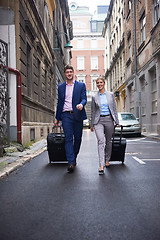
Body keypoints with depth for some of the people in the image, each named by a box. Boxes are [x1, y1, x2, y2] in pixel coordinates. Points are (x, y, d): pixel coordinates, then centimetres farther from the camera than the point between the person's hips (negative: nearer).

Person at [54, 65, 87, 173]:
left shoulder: (81, 85, 8)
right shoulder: (61, 87, 15)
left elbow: (84, 99, -1)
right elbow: (59, 103, 18)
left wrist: (81, 104, -25)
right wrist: (57, 118, 17)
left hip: (77, 115, 0)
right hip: (66, 115, 1)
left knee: (77, 138, 6)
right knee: (68, 138, -9)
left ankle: (74, 157, 27)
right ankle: (71, 162, -13)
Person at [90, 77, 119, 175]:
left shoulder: (110, 95, 7)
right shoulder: (94, 97, 7)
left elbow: (114, 109, 7)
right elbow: (93, 111, 10)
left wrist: (117, 121, 3)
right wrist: (92, 124, 9)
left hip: (109, 119, 1)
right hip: (98, 121, -1)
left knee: (108, 141, 9)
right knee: (101, 141, -16)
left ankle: (107, 160, 29)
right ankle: (101, 166, -21)